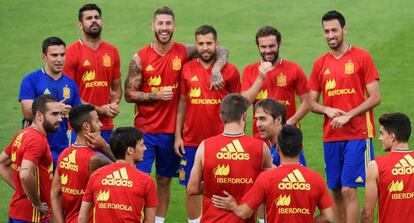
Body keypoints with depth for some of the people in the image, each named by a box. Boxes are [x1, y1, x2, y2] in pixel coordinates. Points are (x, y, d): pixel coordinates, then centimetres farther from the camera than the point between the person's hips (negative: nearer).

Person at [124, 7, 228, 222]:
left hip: (171, 131, 2)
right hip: (145, 131, -2)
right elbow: (129, 94, -3)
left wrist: (215, 70, -19)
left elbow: (221, 50, 0)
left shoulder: (183, 52, -3)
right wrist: (156, 95, -17)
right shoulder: (140, 58, -5)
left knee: (164, 180, 12)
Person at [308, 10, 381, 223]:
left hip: (357, 135, -5)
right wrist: (327, 110, -8)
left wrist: (348, 116, -15)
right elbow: (312, 102, 13)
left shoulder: (362, 57, -3)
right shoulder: (320, 64, 9)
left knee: (348, 189, -11)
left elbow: (375, 98, -7)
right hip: (331, 137, 5)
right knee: (335, 191, 7)